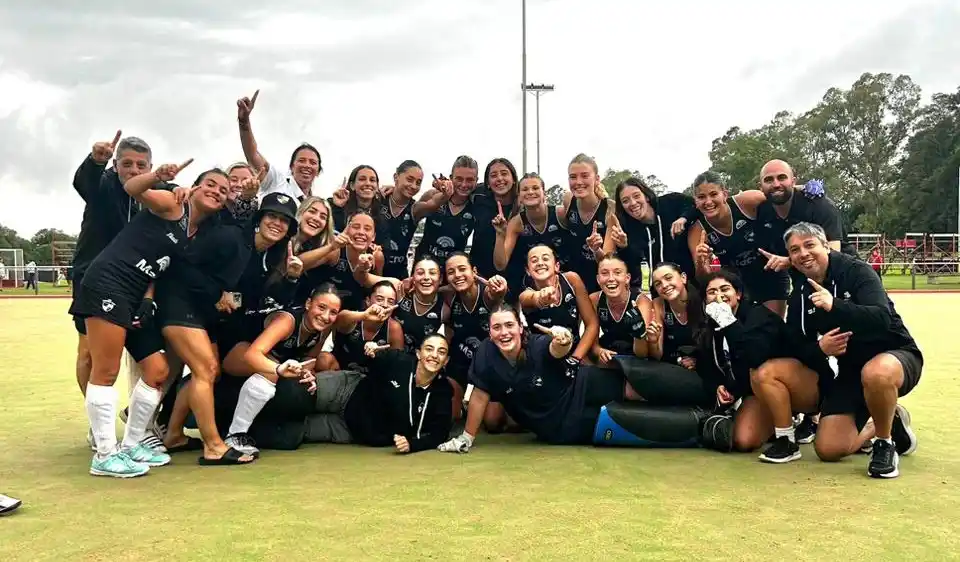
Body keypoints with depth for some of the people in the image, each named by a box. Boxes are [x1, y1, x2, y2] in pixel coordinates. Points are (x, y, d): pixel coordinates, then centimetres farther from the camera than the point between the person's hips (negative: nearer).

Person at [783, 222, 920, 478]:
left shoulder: (855, 271, -16)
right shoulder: (800, 293, 1)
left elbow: (882, 319, -32)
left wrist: (834, 306, -47)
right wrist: (819, 348, -20)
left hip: (895, 355, -5)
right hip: (850, 369, 6)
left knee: (875, 373, -44)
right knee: (828, 449, -7)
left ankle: (886, 442, -14)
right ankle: (890, 423, 22)